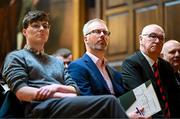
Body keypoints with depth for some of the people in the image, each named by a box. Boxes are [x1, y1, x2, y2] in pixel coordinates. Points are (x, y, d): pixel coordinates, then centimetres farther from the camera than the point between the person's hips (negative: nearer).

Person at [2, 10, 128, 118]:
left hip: (65, 105, 6)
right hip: (43, 108, -5)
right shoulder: (15, 57, 14)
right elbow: (21, 92, -3)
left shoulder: (57, 62, 31)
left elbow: (75, 90, 19)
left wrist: (57, 87, -5)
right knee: (109, 102, -30)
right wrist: (63, 96, -8)